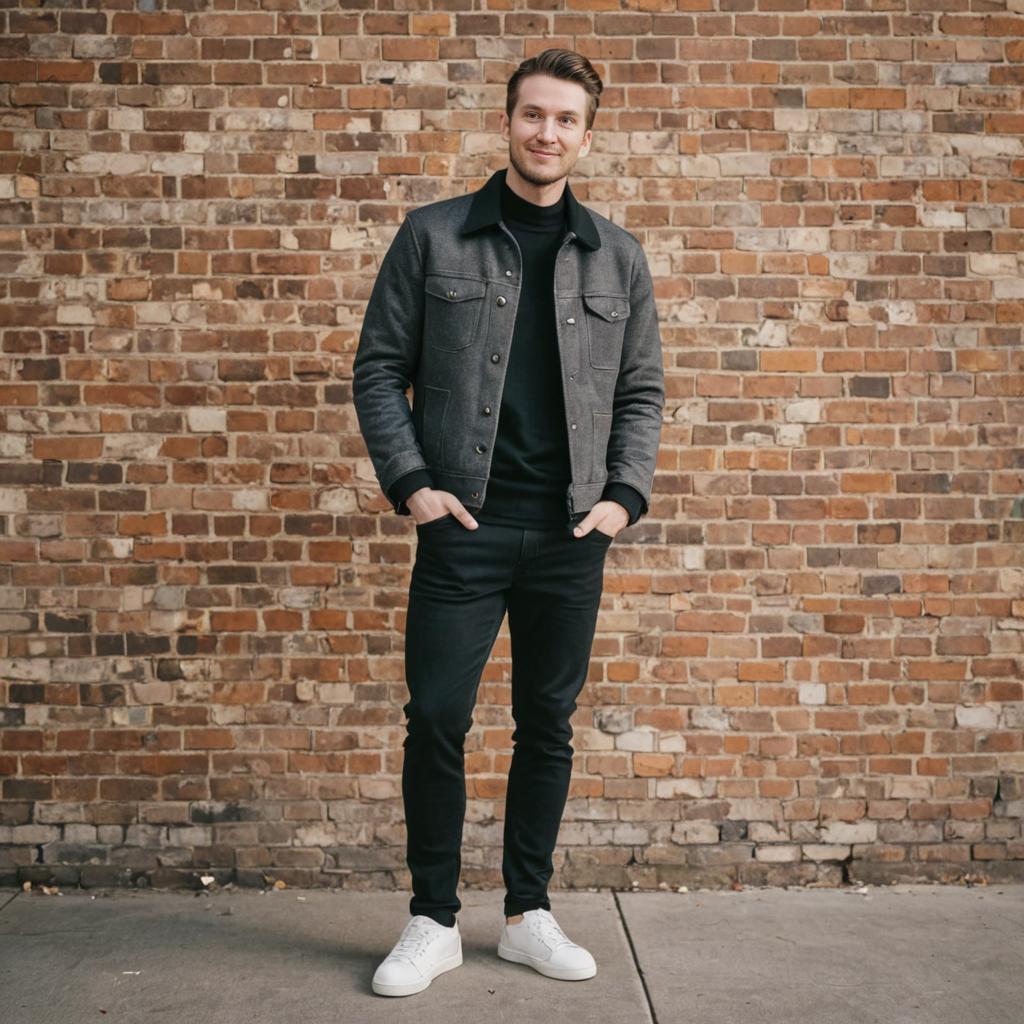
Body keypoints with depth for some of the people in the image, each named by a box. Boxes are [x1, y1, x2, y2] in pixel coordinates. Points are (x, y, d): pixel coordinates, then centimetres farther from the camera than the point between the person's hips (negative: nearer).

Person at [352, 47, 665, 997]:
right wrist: (410, 481, -8)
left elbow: (642, 390, 12)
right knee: (436, 721, 0)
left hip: (572, 533, 2)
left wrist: (626, 493, -1)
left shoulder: (617, 256, 9)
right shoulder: (433, 235, 3)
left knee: (548, 725, 10)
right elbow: (379, 367, 3)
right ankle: (433, 921, 17)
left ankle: (528, 916, 25)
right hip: (464, 525, -2)